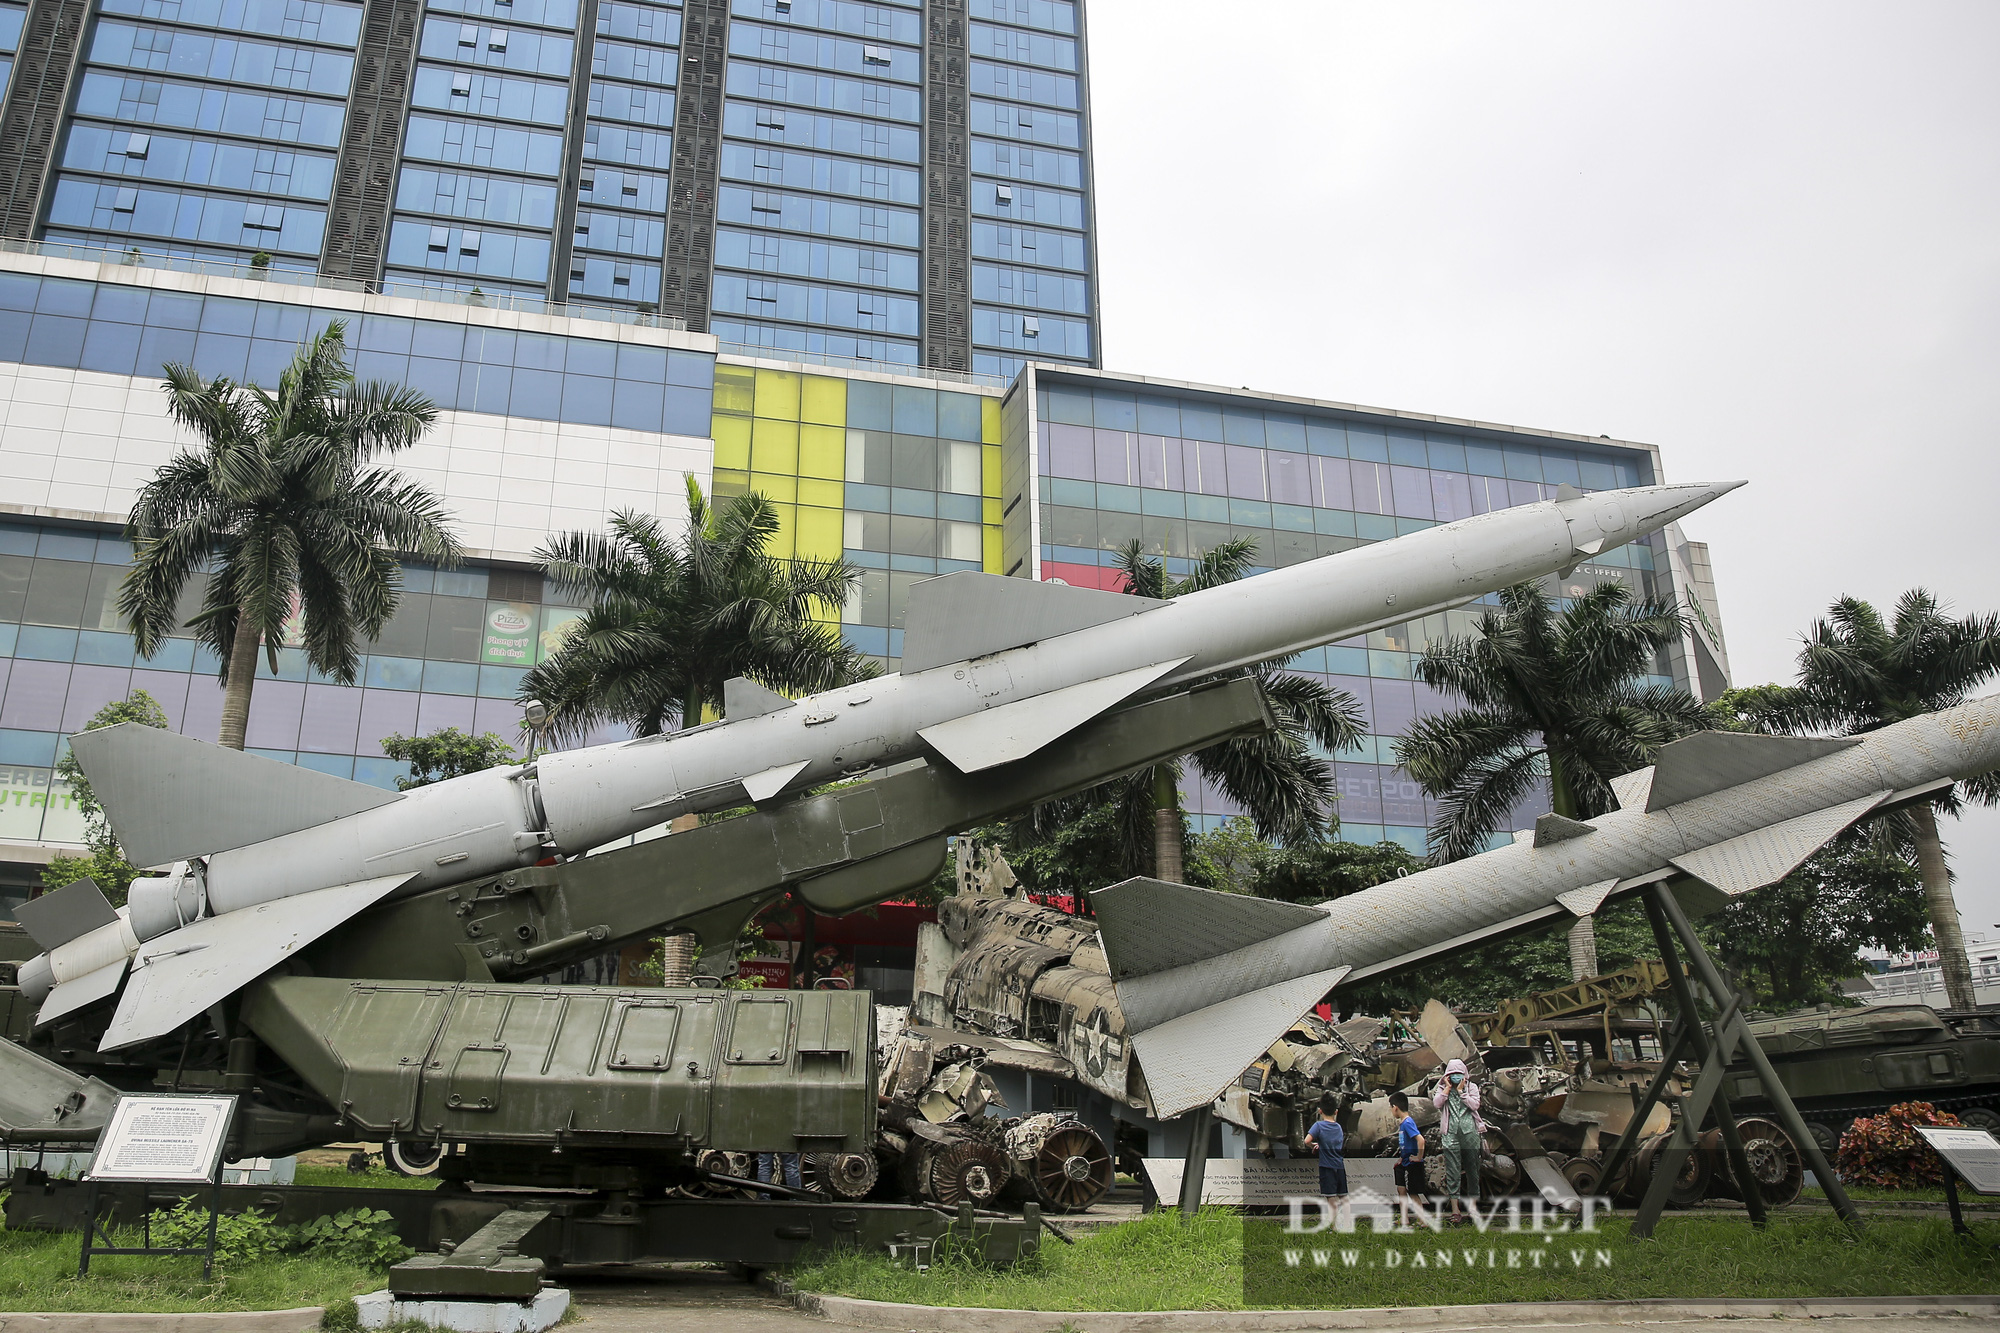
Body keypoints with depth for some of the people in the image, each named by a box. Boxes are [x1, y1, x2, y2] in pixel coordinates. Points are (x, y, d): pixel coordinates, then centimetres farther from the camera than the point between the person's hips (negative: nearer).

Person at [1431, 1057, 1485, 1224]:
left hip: (1470, 1131, 1)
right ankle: (1455, 1209, -9)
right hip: (1450, 1133, -1)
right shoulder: (1443, 1088, 9)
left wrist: (1461, 1091, -8)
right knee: (1452, 1170, -7)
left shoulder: (1471, 1087, 8)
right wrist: (1448, 1088, -6)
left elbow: (1475, 1105, -7)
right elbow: (1436, 1103, -7)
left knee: (1472, 1168, 6)